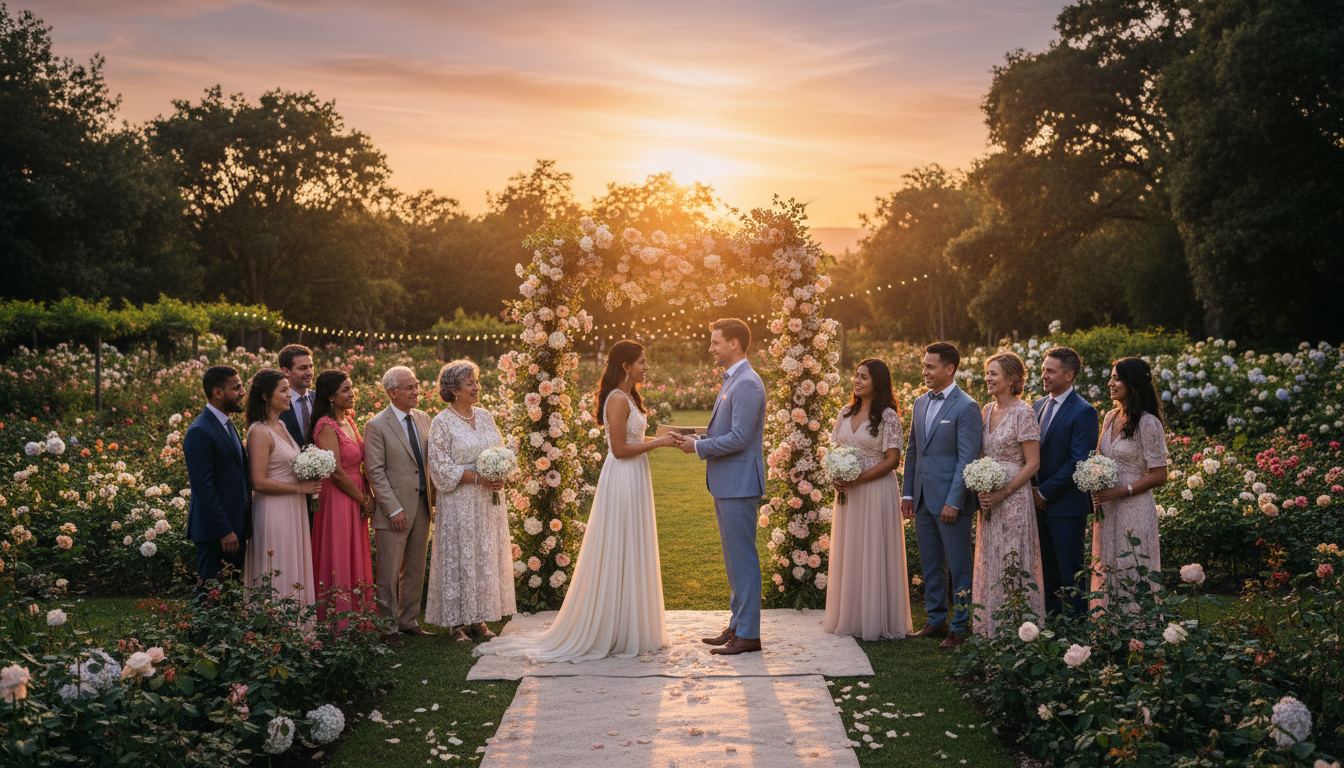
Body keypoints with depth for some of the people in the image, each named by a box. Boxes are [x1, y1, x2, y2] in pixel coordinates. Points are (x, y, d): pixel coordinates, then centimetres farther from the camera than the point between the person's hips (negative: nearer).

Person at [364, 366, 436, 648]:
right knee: (390, 574, 0)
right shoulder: (377, 426, -10)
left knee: (415, 570, 14)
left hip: (422, 507, 6)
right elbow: (375, 472, -12)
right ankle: (388, 628, 10)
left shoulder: (423, 419, 9)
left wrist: (433, 497, 8)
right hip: (394, 511, -6)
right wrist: (394, 510, -16)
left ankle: (409, 621, 26)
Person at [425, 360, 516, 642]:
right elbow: (441, 467, -12)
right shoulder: (442, 423, -7)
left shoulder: (485, 417, 10)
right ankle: (457, 622, 6)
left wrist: (500, 477, -7)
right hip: (460, 500, -6)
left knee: (488, 556, 7)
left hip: (489, 500, 6)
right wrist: (478, 478, -18)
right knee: (459, 558, -1)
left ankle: (479, 619, 15)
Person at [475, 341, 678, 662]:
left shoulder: (627, 397, 14)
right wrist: (658, 443, -15)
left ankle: (629, 629, 22)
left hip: (633, 480, 10)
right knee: (619, 555, -3)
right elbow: (620, 449, -19)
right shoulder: (618, 400, -17)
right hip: (623, 481, -10)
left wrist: (661, 439, 10)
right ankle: (615, 633, 5)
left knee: (630, 557, 14)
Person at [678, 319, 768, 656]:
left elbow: (739, 438, -22)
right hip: (725, 484, 11)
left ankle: (748, 634, 1)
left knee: (743, 558, -5)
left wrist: (699, 446, -12)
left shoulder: (747, 384, -16)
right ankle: (737, 625, 23)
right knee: (734, 558, 15)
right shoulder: (732, 381, 17)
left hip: (739, 485, -11)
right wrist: (699, 439, 8)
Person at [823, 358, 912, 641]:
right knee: (847, 552, 9)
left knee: (874, 552, -2)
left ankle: (876, 621, 7)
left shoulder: (887, 416, -8)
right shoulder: (846, 413, 11)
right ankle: (849, 617, 18)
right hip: (847, 492, 6)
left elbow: (892, 460, -12)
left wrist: (856, 480, -17)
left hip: (876, 489, -6)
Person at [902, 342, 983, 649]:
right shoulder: (920, 403, 12)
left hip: (950, 500, -7)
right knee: (930, 566, 14)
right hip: (923, 499, 7)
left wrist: (954, 502, -17)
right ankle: (936, 621, 24)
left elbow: (967, 459, -14)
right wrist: (908, 493, 13)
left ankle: (960, 627, 8)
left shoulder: (966, 408, -10)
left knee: (958, 566, 1)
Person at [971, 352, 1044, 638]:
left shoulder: (1023, 413, -12)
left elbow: (1032, 463, -13)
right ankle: (990, 629, 19)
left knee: (1013, 566, -3)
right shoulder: (987, 410, 10)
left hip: (1014, 499, -7)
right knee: (988, 564, 11)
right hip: (990, 500, 7)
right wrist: (982, 491, 3)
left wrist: (1003, 493, -17)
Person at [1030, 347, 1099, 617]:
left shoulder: (1083, 412, -11)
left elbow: (1078, 461, -16)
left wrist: (1045, 492, -13)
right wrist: (1032, 488, 3)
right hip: (1039, 503, 7)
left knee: (1071, 573, -1)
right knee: (1048, 572, 13)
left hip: (1066, 505, -7)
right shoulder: (1038, 406, 13)